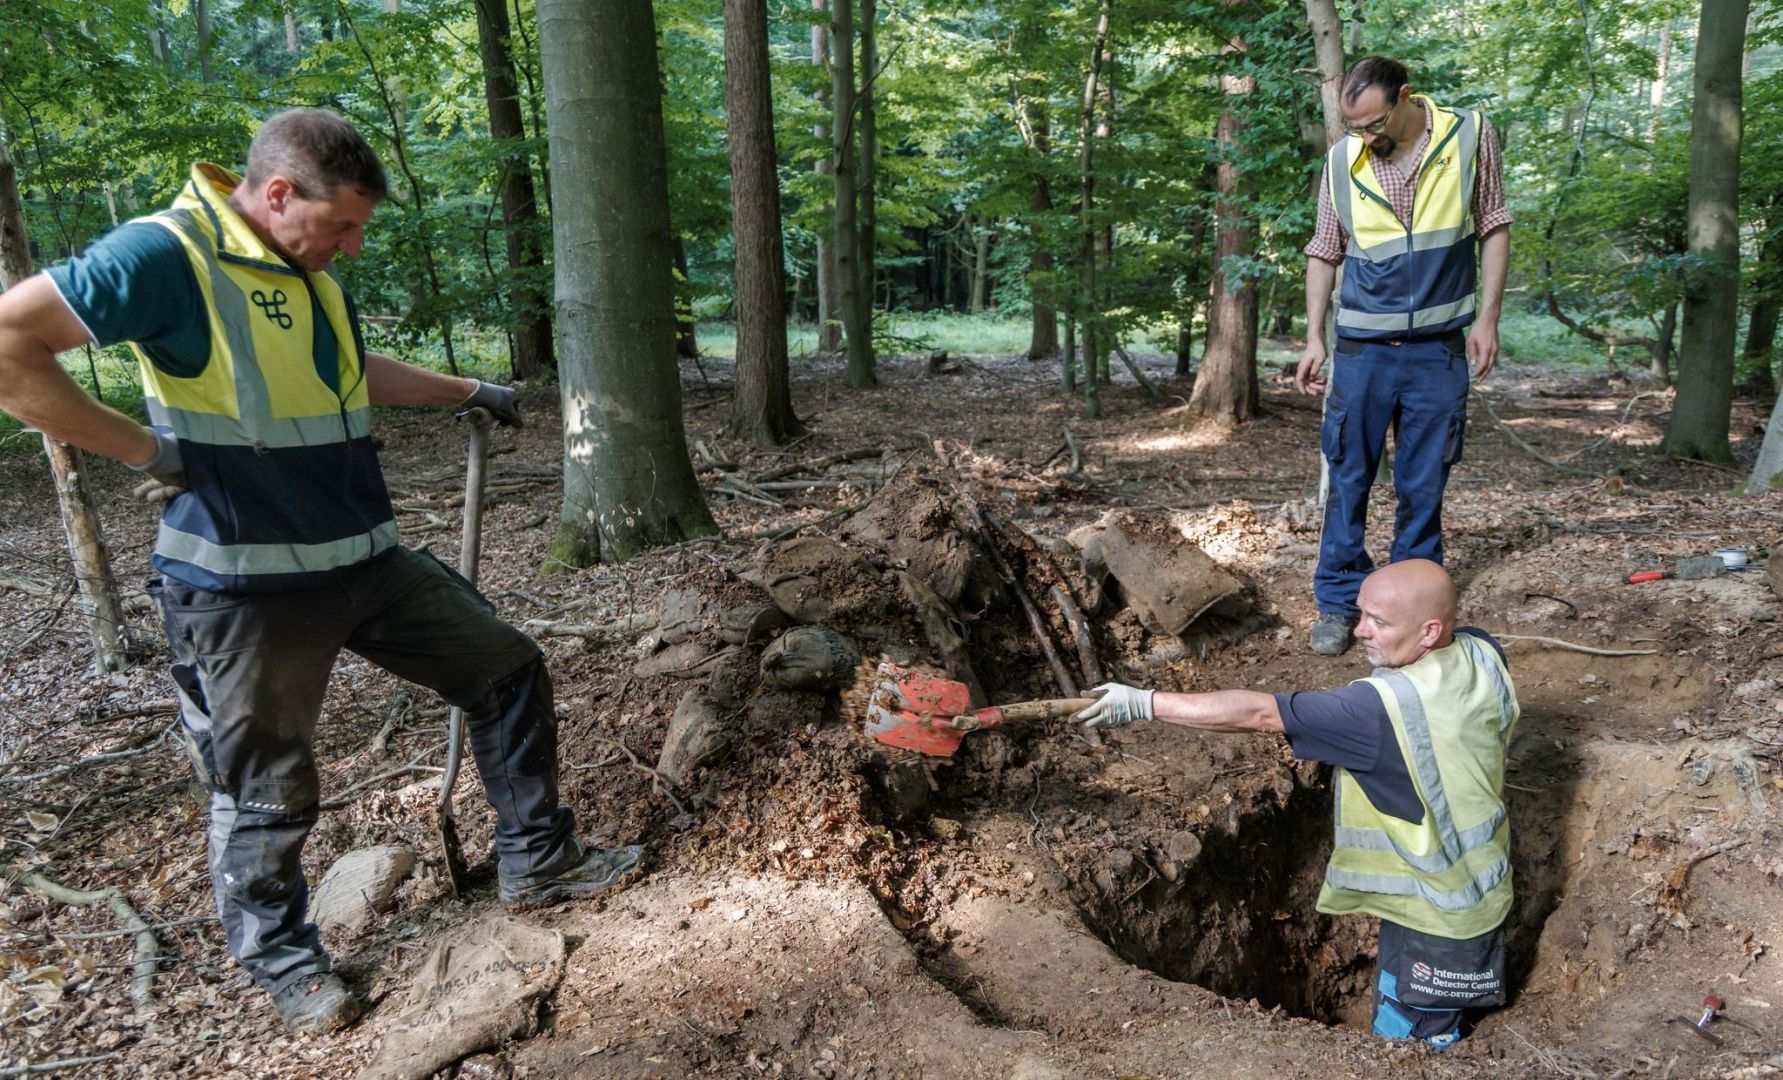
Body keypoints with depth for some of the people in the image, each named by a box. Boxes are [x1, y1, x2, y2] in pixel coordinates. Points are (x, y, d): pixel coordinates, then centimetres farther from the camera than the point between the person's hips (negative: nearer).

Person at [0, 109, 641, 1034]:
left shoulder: (311, 271, 11)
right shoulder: (165, 255, -16)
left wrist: (466, 391, 35)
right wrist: (142, 448, -20)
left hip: (367, 564, 8)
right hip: (246, 586, -8)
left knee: (509, 670, 9)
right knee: (267, 793, 7)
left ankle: (537, 859, 24)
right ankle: (280, 957, 32)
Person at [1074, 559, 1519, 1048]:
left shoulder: (1386, 707, -35)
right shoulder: (1483, 654, -12)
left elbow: (1258, 713, -35)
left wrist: (1144, 703, -32)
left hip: (1435, 917, -8)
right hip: (1479, 891, 8)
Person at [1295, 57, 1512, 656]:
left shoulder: (1470, 135, -2)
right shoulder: (1342, 159, 1)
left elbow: (1493, 230, 5)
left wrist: (1487, 317, -2)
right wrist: (1314, 338, 3)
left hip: (1438, 348, 0)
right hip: (1362, 347, 1)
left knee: (1423, 486, 6)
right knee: (1348, 478, 1)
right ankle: (1338, 603, 11)